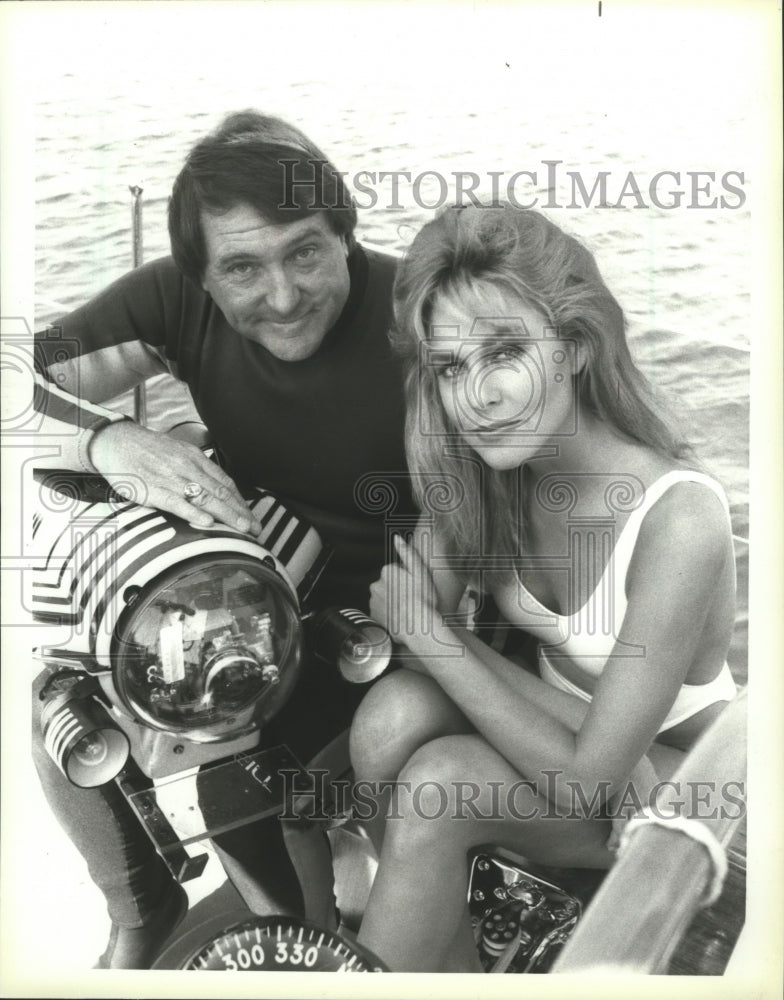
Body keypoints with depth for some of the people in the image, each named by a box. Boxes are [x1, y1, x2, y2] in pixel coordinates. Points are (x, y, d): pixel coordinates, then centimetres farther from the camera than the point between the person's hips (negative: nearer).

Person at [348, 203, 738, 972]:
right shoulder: (487, 473, -14)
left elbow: (585, 782, -28)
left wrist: (430, 631, -24)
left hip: (670, 774, -4)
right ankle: (448, 967, -6)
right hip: (558, 726, 5)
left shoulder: (680, 520, -31)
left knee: (437, 787, -27)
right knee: (395, 714, -24)